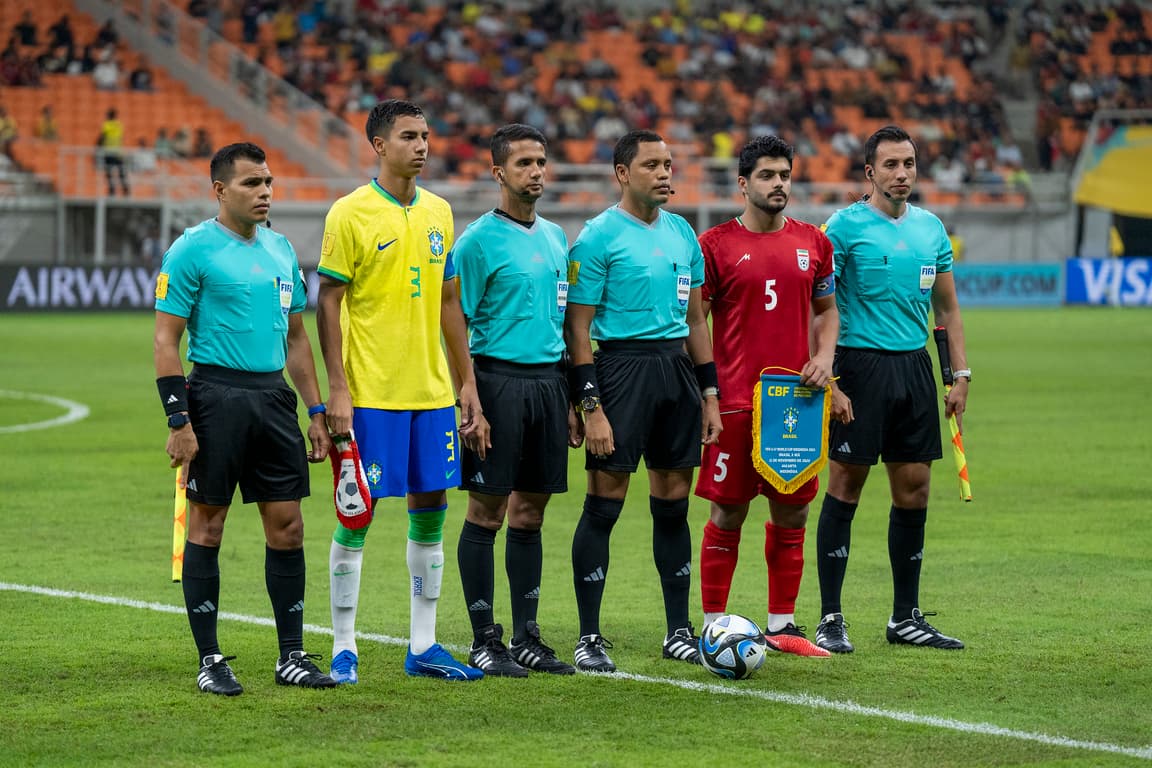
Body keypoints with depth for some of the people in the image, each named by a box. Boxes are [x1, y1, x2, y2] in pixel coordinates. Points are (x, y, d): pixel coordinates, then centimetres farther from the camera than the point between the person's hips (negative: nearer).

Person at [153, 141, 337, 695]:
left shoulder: (280, 249, 13)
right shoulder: (193, 250, -7)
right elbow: (166, 341, -8)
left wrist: (315, 410, 14)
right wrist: (178, 421, -14)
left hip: (273, 396, 6)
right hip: (216, 394, -6)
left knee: (286, 525, 4)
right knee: (207, 525, 0)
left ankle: (291, 656, 12)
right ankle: (209, 660, 6)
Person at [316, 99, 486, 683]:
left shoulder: (438, 212, 11)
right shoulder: (351, 214, -7)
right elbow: (328, 303, -7)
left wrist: (467, 384, 12)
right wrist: (337, 390, -13)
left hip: (432, 392, 6)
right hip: (371, 394, -6)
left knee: (430, 508, 7)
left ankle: (423, 646, 15)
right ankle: (343, 650, 5)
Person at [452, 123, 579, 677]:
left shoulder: (554, 238, 14)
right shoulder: (478, 241, -7)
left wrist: (571, 401, 17)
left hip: (547, 380, 6)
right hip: (498, 378, -6)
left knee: (530, 512, 10)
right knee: (487, 513, -2)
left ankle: (527, 637, 15)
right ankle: (484, 641, 3)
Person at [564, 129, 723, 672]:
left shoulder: (682, 234, 13)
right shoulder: (599, 237, -7)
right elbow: (577, 326, -9)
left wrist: (709, 394, 14)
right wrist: (591, 407, -15)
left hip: (676, 366, 6)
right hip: (622, 367, -6)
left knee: (673, 503, 9)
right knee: (604, 504, -5)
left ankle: (679, 632, 17)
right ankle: (589, 638, -1)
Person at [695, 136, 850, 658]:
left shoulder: (812, 242, 10)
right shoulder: (716, 244, -3)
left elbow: (826, 310, 19)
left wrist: (824, 358, 0)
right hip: (734, 398, -4)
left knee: (792, 512, 7)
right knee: (729, 513, 0)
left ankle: (781, 625, 16)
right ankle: (714, 626, 7)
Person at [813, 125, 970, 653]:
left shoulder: (931, 228, 11)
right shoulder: (844, 227, -6)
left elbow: (947, 308, 17)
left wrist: (960, 375, 10)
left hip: (914, 366, 5)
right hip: (861, 365, -5)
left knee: (913, 491, 6)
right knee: (845, 488, -4)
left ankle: (906, 617, 15)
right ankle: (830, 619, 1)